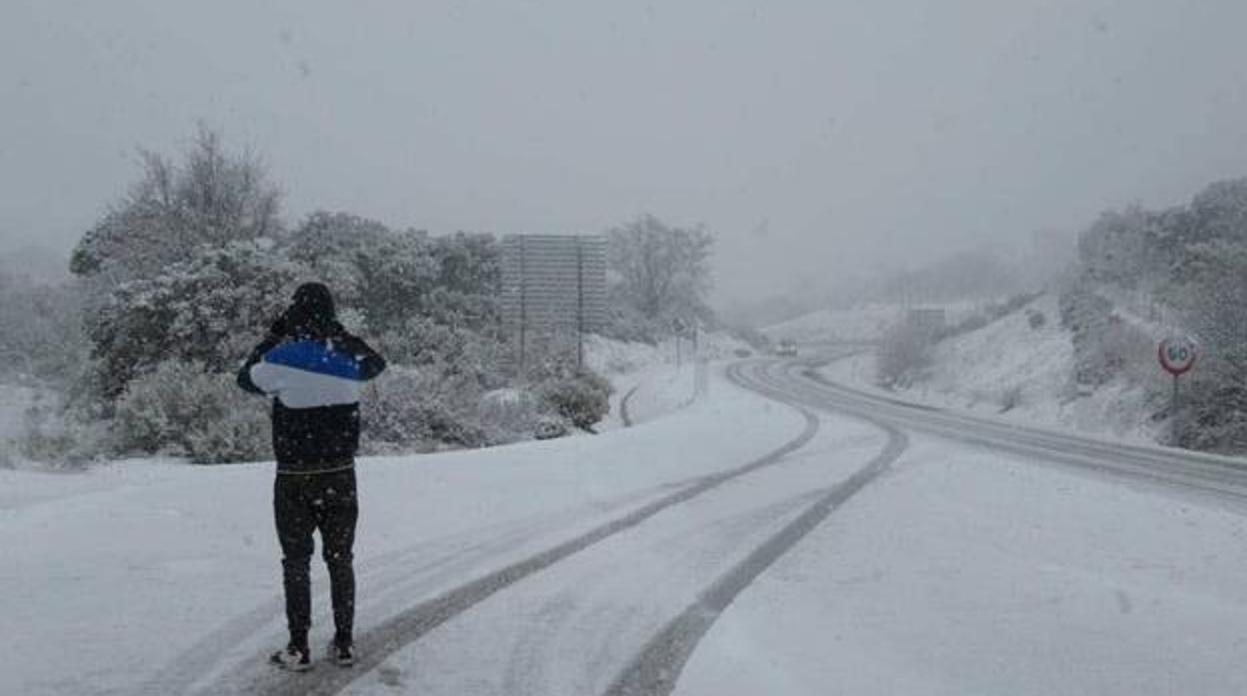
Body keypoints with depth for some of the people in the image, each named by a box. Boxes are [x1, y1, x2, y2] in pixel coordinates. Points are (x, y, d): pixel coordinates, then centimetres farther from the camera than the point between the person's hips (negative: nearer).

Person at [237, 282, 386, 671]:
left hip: (295, 478, -2)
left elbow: (247, 379, 8)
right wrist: (340, 334, 19)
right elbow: (376, 362, 20)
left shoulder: (281, 358, -13)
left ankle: (299, 649, 8)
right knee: (340, 559, 12)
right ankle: (344, 644, 16)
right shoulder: (347, 358, -3)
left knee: (296, 562, 7)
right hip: (340, 475, 2)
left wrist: (273, 336, 13)